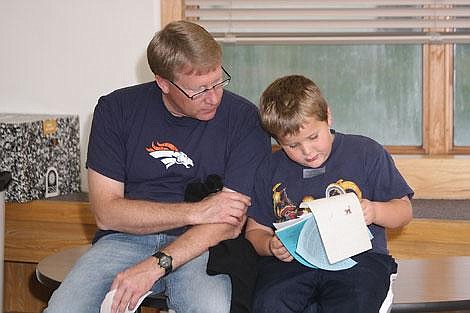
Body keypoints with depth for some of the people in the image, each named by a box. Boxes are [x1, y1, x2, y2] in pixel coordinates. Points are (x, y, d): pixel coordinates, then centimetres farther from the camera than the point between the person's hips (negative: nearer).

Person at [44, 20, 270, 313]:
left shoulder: (244, 118, -4)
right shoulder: (117, 109, 1)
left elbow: (231, 222, -8)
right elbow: (106, 212, -3)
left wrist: (154, 266, -19)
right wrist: (195, 212, -11)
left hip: (200, 247, -1)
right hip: (125, 241, 2)